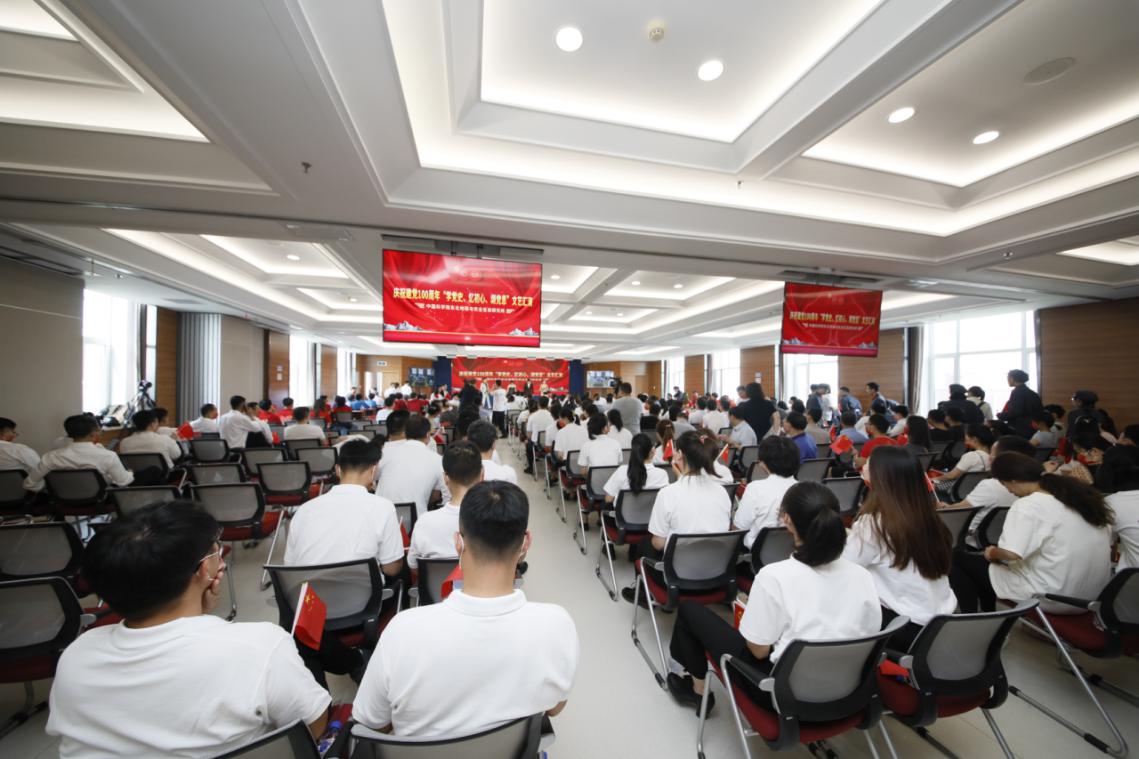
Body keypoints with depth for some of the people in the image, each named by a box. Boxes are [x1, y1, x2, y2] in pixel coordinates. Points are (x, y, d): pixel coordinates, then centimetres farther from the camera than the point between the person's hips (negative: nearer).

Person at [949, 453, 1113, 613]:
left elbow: (1010, 553, -28)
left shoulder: (1028, 505, -20)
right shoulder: (1081, 495, 2)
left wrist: (992, 553, -7)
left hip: (1052, 599, -8)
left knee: (958, 558, 5)